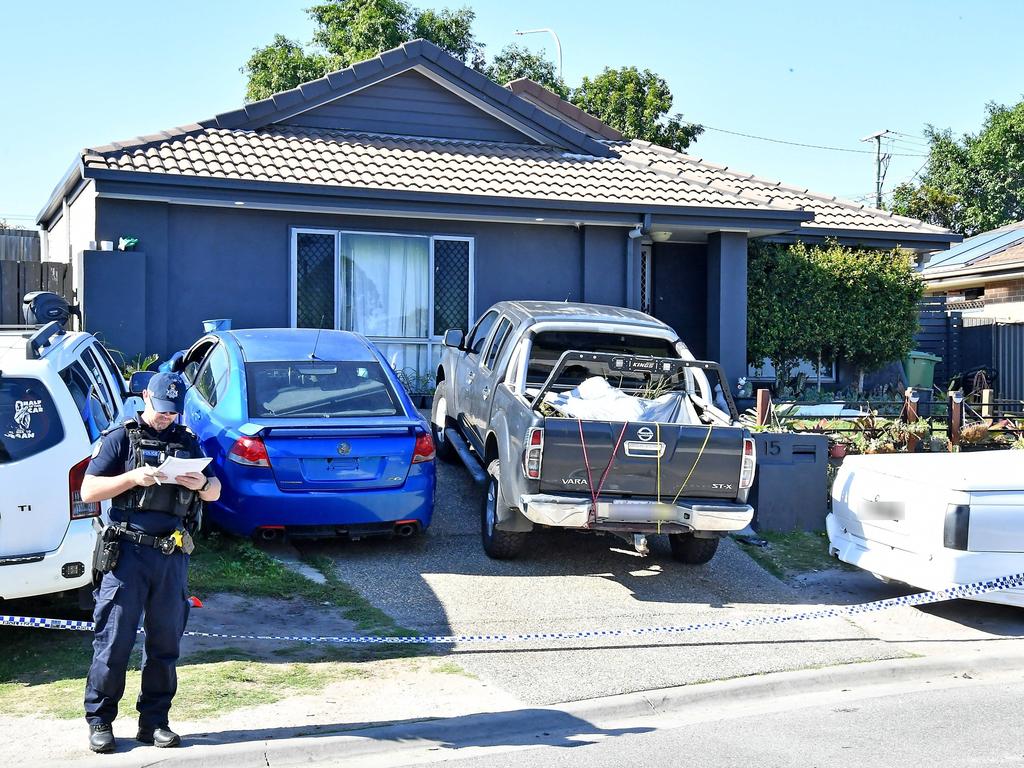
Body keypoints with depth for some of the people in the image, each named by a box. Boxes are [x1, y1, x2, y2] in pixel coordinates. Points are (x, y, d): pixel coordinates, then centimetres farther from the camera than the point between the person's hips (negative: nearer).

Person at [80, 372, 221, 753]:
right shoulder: (121, 438, 4)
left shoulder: (187, 442, 16)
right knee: (115, 639, -3)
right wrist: (134, 477, -15)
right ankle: (99, 720, 7)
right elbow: (88, 491, -2)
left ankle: (154, 721, 16)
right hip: (127, 551, -4)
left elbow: (215, 493, 19)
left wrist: (202, 484, -5)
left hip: (173, 555, 4)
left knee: (165, 640, 7)